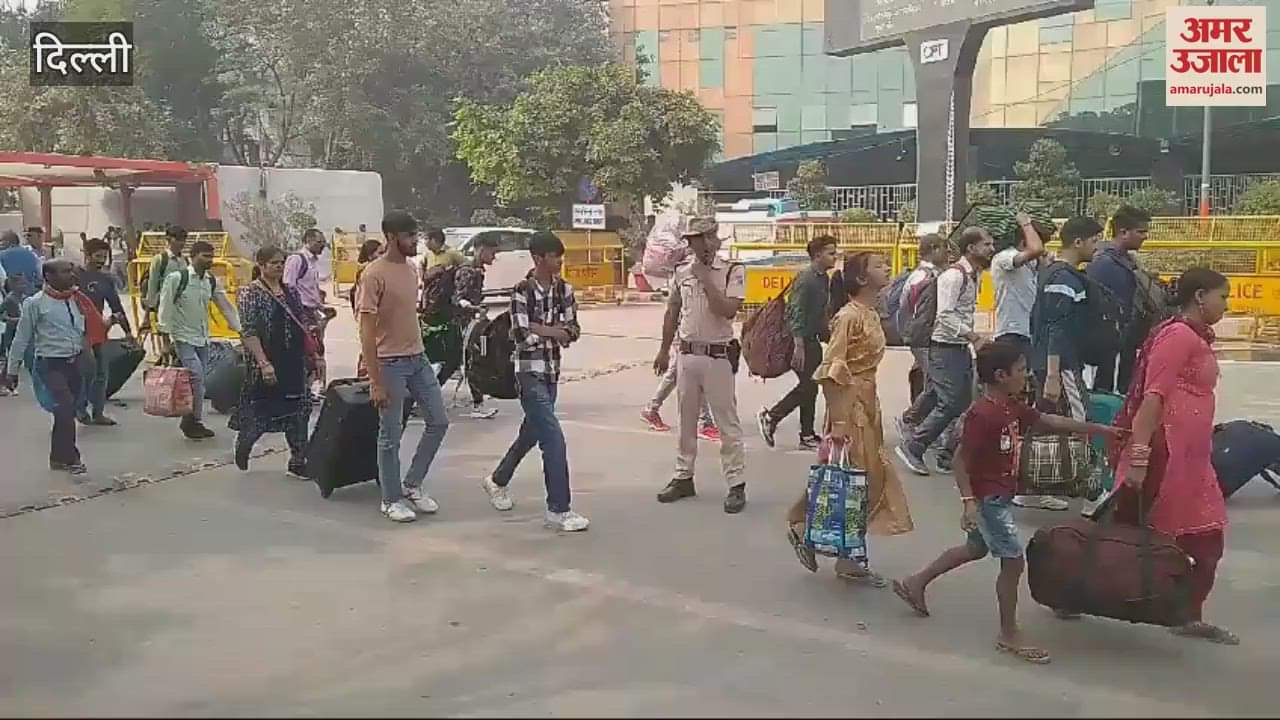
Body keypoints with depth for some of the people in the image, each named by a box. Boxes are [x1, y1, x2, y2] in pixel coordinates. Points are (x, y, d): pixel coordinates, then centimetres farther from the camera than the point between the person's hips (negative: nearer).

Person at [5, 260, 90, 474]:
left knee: (66, 411, 12)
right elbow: (22, 338, -2)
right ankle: (71, 458, -6)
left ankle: (58, 457, 26)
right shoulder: (35, 304, -8)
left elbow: (85, 329, 19)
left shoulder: (76, 299, 7)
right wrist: (12, 369, 1)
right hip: (50, 364, -5)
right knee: (66, 407, -17)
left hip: (75, 363, 5)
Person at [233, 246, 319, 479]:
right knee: (259, 413, 5)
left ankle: (298, 462, 11)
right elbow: (249, 331, -14)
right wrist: (264, 363, -22)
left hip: (294, 363, 5)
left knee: (298, 411, 3)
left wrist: (316, 355, 10)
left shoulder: (291, 291, 11)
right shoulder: (250, 292, -7)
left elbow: (305, 324, 16)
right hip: (265, 364, -5)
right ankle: (243, 444, 34)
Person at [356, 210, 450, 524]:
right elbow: (367, 332, -17)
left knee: (439, 421, 9)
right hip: (390, 364, -8)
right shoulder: (374, 275, -16)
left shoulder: (410, 269, 8)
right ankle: (391, 499, 17)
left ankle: (412, 485, 23)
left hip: (418, 359, 8)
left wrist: (418, 354, 18)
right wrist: (375, 382, -19)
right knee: (391, 434, 3)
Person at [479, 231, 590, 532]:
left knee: (532, 432, 20)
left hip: (552, 372, 7)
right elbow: (521, 336, -21)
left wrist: (538, 329, -14)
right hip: (530, 373, -7)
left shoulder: (564, 289, 5)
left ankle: (498, 481, 43)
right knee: (554, 439, -11)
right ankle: (558, 510, -5)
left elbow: (573, 331, 3)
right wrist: (554, 331, -9)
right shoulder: (522, 290, -13)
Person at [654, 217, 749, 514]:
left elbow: (728, 310, -20)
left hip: (718, 356, -5)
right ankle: (683, 477, 25)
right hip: (686, 353, 5)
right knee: (686, 420, 14)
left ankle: (736, 484, 5)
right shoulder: (681, 272, 8)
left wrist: (705, 278, -17)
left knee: (727, 422, -1)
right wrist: (664, 350, 17)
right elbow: (672, 312, 16)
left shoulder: (733, 271, -6)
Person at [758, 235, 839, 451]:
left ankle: (807, 436, 16)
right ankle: (770, 417, 5)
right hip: (801, 340, -10)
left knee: (809, 387, 11)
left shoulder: (823, 279, 12)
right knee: (808, 386, -8)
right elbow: (795, 313, -21)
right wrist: (799, 346, -25)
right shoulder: (806, 279, -17)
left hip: (812, 340, 10)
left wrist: (827, 334, 20)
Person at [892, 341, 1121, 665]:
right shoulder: (982, 415, -24)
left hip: (1001, 496, 10)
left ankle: (915, 583, 36)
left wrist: (1099, 429, 16)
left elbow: (1051, 422, 14)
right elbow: (961, 461, -23)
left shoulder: (1013, 407, 4)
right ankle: (1009, 635, 10)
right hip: (987, 498, -10)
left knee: (976, 548, 25)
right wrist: (969, 501, -29)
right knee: (1013, 561, -3)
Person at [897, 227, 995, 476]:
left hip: (962, 348, 10)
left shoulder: (976, 274, 13)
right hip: (946, 347, -10)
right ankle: (912, 447, 2)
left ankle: (949, 456, 29)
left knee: (964, 404, 15)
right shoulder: (953, 275, -16)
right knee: (949, 404, -10)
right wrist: (974, 337, -28)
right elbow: (946, 315, -24)